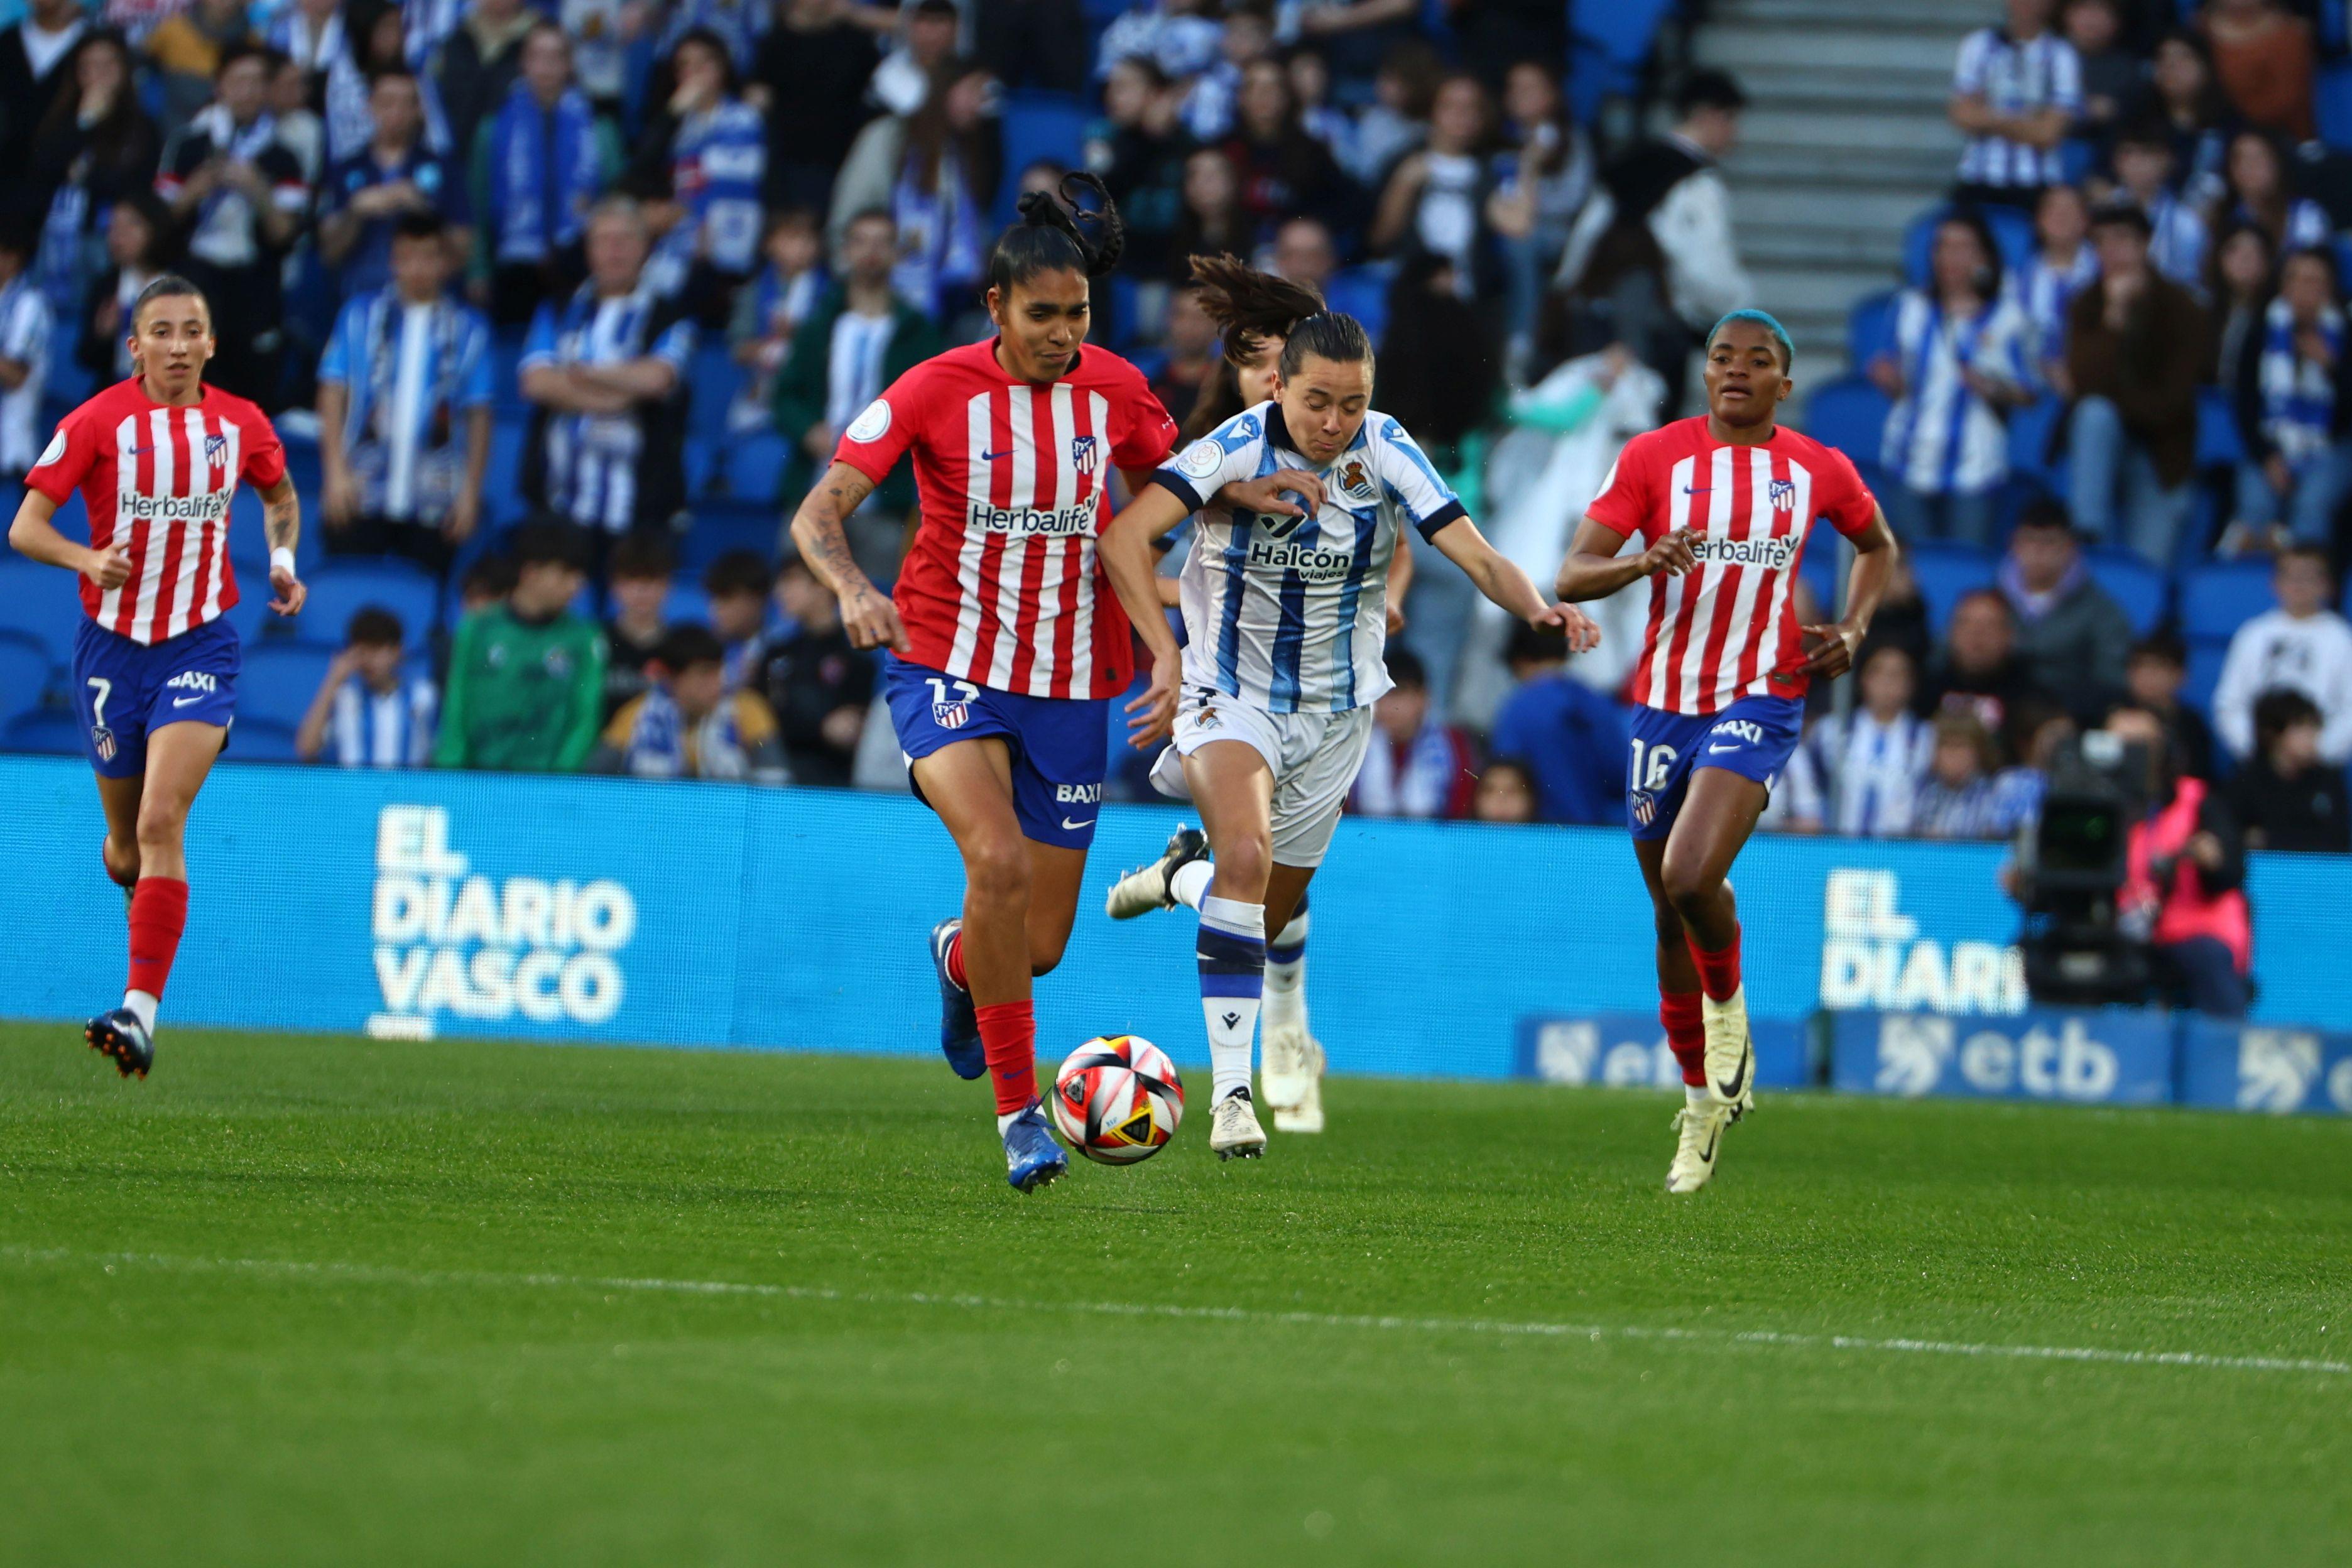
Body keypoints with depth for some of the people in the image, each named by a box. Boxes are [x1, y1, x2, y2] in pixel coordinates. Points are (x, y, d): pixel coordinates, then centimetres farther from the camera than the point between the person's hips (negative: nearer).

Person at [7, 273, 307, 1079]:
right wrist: (87, 559, -26)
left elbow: (281, 498, 22)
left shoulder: (241, 424, 0)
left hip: (199, 648, -1)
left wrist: (283, 559, 3)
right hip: (112, 645, 1)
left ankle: (140, 1013, -24)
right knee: (127, 843, 12)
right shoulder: (98, 422, -7)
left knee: (162, 822, -19)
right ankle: (141, 892, 51)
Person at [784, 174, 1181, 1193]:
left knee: (1036, 948, 3)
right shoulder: (937, 391, -11)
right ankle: (1017, 1108, -17)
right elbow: (818, 515, -14)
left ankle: (958, 957, 43)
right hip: (947, 665, -3)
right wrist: (851, 587, -34)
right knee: (998, 859, -29)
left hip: (1068, 683, 3)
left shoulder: (1116, 391, -1)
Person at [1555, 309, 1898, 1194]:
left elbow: (1878, 545, 24)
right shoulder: (1655, 457, -1)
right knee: (1669, 916, 9)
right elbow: (1572, 576, -5)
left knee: (1691, 879, -26)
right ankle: (1702, 1099, 28)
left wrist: (1853, 631, 6)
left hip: (1759, 704, -2)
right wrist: (1642, 562, -26)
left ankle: (1728, 1005, 6)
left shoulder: (1819, 471, 3)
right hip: (1665, 705, 2)